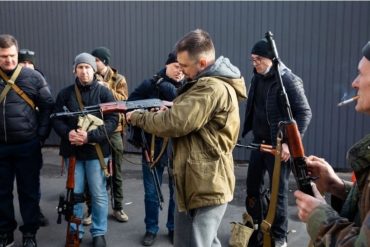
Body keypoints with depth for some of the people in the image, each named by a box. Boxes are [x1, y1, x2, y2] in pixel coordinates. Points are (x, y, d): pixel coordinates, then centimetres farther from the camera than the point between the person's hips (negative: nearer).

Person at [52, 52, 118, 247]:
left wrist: (90, 136, -21)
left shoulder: (104, 92, -2)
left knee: (98, 194, 5)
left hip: (96, 149, -2)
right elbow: (56, 118, 4)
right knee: (75, 193, 11)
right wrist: (67, 133, -18)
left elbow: (113, 120, -9)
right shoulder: (65, 93, 5)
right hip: (72, 149, 2)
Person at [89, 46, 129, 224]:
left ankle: (118, 208, 22)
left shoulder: (118, 79, 5)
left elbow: (122, 99, -11)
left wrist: (106, 88, -19)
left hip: (114, 130, 0)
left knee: (116, 172, 9)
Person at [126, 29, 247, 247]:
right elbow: (186, 117, 15)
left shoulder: (212, 88, -21)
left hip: (207, 186, -11)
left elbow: (175, 123, -24)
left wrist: (137, 117, -8)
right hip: (203, 183, 11)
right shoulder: (214, 82, 13)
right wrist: (168, 110, -3)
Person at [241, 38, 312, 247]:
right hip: (259, 142, 7)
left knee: (279, 191, 3)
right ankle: (258, 229, 33)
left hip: (279, 146, -7)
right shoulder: (258, 78, 7)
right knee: (253, 186, 14)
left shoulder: (289, 80, -14)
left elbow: (305, 113, -15)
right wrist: (249, 132, 10)